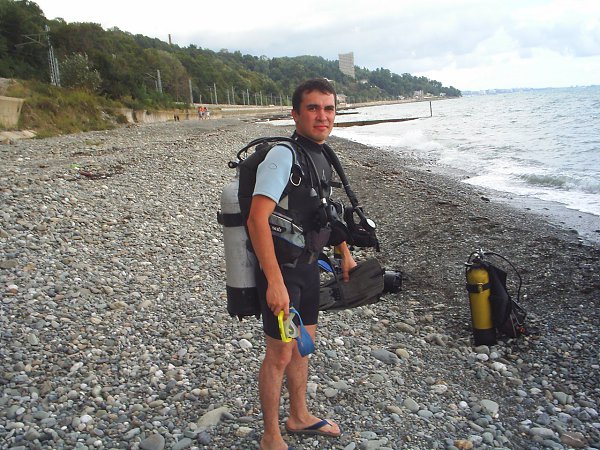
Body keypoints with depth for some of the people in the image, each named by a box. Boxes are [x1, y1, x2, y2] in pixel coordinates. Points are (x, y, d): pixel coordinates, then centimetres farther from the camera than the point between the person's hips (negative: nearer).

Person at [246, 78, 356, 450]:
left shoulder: (321, 155, 7)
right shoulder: (283, 156, -22)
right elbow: (257, 218, -30)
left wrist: (345, 252, 22)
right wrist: (275, 282, -33)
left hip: (308, 265, 9)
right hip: (282, 270, -9)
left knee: (303, 345, 21)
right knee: (280, 354, 4)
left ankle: (300, 416, 42)